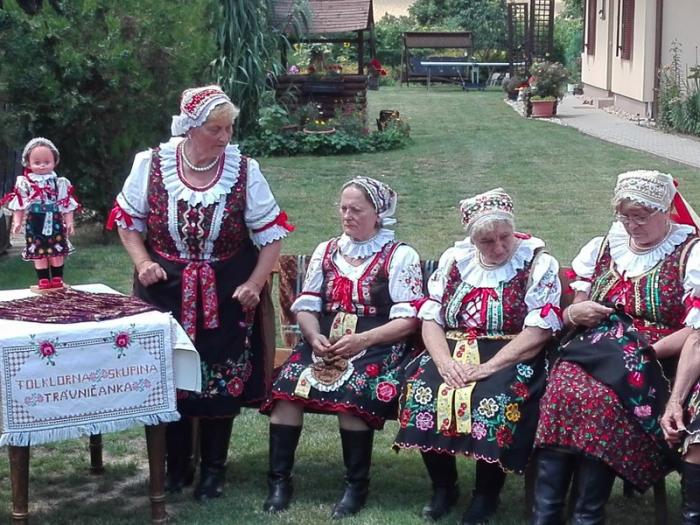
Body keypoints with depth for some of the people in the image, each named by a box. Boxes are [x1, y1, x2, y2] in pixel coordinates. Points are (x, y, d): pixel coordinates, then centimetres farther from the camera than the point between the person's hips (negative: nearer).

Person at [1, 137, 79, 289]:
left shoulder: (60, 183, 0)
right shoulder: (24, 183, -2)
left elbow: (67, 205, 2)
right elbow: (19, 205, 0)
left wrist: (69, 222, -2)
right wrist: (17, 222, -6)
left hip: (55, 223, 0)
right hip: (35, 224, 0)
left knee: (57, 252, 4)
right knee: (38, 253, 4)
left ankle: (57, 279, 14)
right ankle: (43, 280, 12)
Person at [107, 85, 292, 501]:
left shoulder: (245, 171, -9)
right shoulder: (151, 165, -7)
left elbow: (270, 235, -3)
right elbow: (128, 220, 6)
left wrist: (254, 285, -12)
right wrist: (143, 263, -8)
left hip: (225, 295, 0)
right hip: (166, 291, 1)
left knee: (223, 379, 2)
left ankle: (214, 471, 19)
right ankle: (176, 468, 22)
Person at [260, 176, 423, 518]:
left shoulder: (400, 256, 2)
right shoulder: (326, 251, 17)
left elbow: (408, 319, -5)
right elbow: (306, 305, 12)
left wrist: (362, 340, -18)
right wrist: (315, 337, -10)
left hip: (377, 346, -4)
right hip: (325, 342, 4)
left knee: (351, 393, -34)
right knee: (285, 386, -24)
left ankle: (356, 485, -18)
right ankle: (279, 479, -16)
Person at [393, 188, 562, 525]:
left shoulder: (537, 262, -4)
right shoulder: (454, 259, 8)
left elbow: (538, 331, -12)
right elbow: (430, 318, 5)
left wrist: (489, 367, -21)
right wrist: (444, 361, -14)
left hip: (511, 358, -4)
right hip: (453, 352, 4)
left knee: (496, 399, -34)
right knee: (421, 388, -24)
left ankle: (487, 494, -9)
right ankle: (443, 486, -3)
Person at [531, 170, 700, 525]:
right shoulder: (601, 248, 17)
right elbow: (571, 315, 20)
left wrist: (645, 353, -18)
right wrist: (574, 313, -4)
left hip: (652, 363, -4)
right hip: (591, 353, 4)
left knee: (600, 401, -34)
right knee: (561, 391, -29)